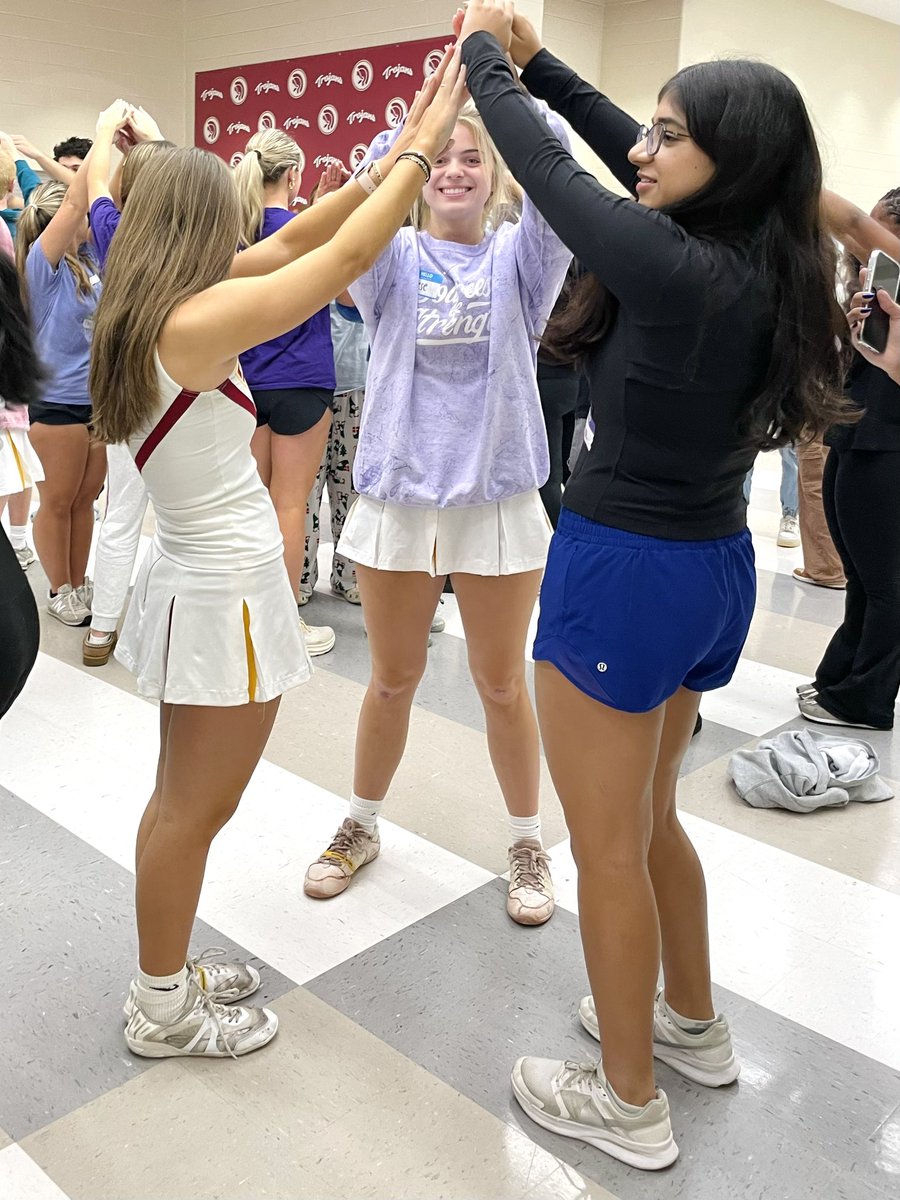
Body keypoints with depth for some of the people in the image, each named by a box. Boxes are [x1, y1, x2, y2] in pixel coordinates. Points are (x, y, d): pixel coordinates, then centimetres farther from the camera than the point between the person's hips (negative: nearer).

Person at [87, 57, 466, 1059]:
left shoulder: (148, 316, 5)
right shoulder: (194, 323, -21)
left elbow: (297, 240, 8)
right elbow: (348, 256, -18)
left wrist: (393, 159, 6)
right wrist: (420, 149, -7)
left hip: (198, 575, 9)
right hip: (229, 590, -9)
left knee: (183, 800, 19)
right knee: (196, 808, 6)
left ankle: (167, 972, 36)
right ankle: (163, 1012, 24)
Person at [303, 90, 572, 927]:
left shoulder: (518, 258, 2)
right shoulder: (395, 260, 3)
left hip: (498, 497, -1)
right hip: (396, 492, 1)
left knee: (501, 683, 10)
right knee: (393, 678, 14)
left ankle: (527, 841, 30)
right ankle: (361, 826, 35)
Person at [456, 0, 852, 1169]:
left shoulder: (675, 270, -20)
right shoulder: (765, 268, 3)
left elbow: (548, 171, -7)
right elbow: (620, 153, 15)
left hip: (626, 569, -9)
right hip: (714, 564, 9)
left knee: (607, 845, 7)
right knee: (650, 816, 25)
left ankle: (629, 1102, 25)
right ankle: (694, 1024, 43)